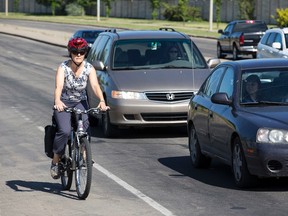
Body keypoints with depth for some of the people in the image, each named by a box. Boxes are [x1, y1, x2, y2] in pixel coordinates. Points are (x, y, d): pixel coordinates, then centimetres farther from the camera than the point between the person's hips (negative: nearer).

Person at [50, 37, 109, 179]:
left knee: (84, 125, -28)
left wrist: (102, 101, -44)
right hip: (63, 103, -2)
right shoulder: (63, 67, -17)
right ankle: (55, 161, -7)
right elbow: (58, 86, -32)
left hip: (80, 102, 2)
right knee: (64, 130, -24)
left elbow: (95, 85, -24)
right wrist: (57, 101, -53)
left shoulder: (89, 68, -10)